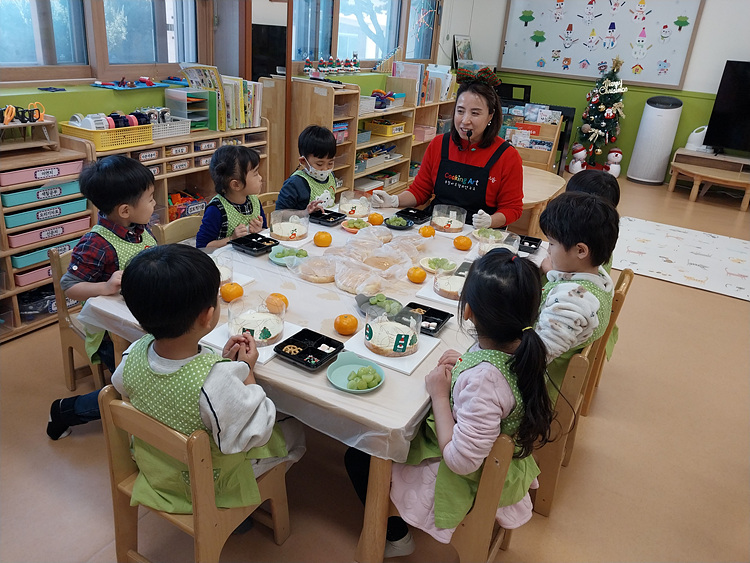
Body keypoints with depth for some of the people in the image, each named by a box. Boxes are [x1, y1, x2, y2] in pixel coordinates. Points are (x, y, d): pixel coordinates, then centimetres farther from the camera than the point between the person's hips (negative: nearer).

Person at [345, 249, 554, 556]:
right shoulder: (524, 347, -16)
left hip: (466, 480, -8)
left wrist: (439, 395, -25)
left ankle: (395, 537, 27)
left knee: (358, 457, 6)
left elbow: (461, 461, -32)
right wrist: (464, 364, -8)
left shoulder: (483, 379, -40)